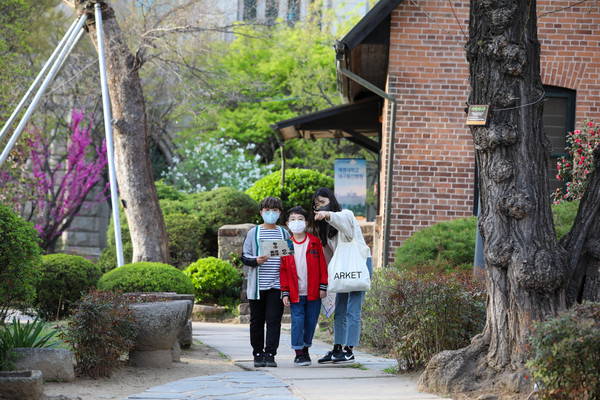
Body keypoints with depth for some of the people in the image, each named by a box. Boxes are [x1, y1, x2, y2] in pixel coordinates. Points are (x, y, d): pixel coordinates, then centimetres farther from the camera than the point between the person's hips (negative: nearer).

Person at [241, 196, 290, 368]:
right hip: (257, 286, 0)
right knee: (257, 320, 4)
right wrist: (256, 260, -15)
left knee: (274, 320, -7)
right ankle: (258, 354, 14)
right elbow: (244, 256, 5)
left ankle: (270, 354, -7)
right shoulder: (253, 233, 7)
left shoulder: (284, 233, 11)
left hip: (277, 285, 0)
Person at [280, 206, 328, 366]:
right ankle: (298, 353, 0)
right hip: (295, 293, -1)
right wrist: (285, 292, 0)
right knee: (297, 321, -5)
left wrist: (323, 286, -1)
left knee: (311, 321, 7)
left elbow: (322, 265, 4)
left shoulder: (315, 242, 1)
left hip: (313, 292, 1)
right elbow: (283, 270, 4)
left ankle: (306, 349, 22)